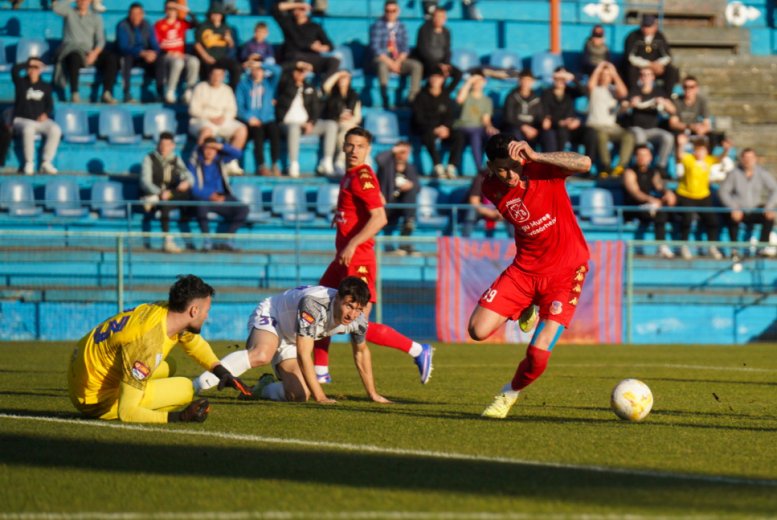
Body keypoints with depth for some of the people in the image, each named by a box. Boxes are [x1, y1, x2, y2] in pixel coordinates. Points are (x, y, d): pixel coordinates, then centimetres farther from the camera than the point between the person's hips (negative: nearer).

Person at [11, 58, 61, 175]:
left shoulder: (45, 86, 13)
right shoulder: (21, 83, 6)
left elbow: (50, 105, 10)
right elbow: (14, 70, -13)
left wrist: (45, 114, -11)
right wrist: (29, 63, -5)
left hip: (40, 120, 3)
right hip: (22, 120, -3)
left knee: (55, 130, -28)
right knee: (28, 129, -39)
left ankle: (46, 163, -24)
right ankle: (29, 163, -28)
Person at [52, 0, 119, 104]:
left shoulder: (96, 17, 14)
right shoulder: (69, 12, 11)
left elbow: (100, 40, 5)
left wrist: (95, 53, -15)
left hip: (90, 53, 3)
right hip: (71, 51, -3)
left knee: (111, 59, -24)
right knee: (75, 57, -40)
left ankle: (107, 94, -27)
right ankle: (74, 94, -40)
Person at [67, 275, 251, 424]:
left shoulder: (167, 311, -6)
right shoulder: (148, 344, -33)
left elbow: (195, 343, 21)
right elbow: (126, 412, -34)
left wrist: (222, 372, 7)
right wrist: (179, 417, -36)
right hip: (94, 398, -9)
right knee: (184, 388, -14)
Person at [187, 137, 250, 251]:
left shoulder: (219, 160, 11)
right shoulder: (194, 164, -3)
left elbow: (238, 154, 2)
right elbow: (193, 188, -10)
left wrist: (222, 147, -11)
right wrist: (211, 196, -20)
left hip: (221, 199, 5)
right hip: (203, 198, -5)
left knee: (243, 209, -20)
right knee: (201, 205, -41)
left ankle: (224, 240, -23)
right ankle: (207, 240, -35)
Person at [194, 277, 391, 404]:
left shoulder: (357, 319, -17)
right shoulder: (313, 304, -39)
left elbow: (362, 352, 6)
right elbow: (303, 355, -38)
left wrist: (373, 394, 13)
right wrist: (320, 397, -37)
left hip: (289, 340, 7)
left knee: (299, 396, -6)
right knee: (262, 355, -41)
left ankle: (263, 389, 27)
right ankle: (202, 383, -41)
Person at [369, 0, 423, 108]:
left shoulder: (401, 27, 10)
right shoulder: (377, 26, -4)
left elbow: (405, 48, 6)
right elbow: (375, 48, -12)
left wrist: (398, 61, -13)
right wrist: (390, 62, -19)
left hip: (399, 60, 5)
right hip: (382, 60, -5)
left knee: (417, 65, -21)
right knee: (382, 66, -40)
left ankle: (413, 98, -28)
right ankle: (386, 102, -45)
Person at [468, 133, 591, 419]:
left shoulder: (541, 169, -17)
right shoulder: (491, 188, -4)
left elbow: (584, 163, -37)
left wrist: (535, 157, -40)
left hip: (565, 272, -4)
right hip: (524, 268, 4)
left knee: (537, 357, -14)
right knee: (477, 331, -8)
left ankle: (510, 393, 19)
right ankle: (525, 310, 23)